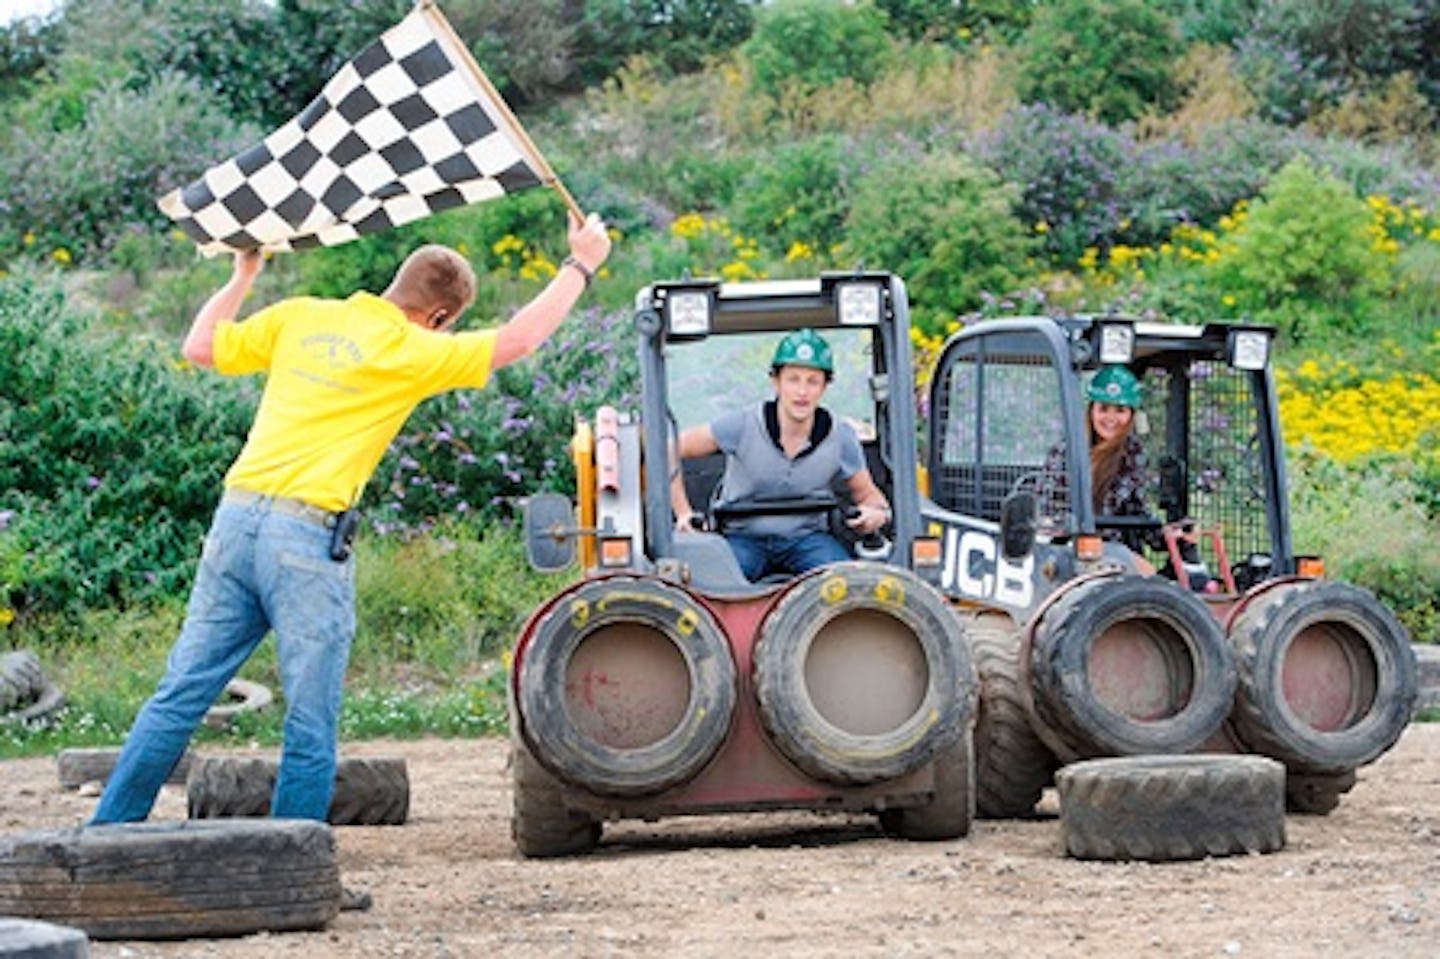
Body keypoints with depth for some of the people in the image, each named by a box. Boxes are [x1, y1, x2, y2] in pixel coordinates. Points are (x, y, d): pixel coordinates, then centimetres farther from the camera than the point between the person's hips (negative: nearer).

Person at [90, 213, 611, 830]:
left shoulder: (298, 317, 11)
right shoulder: (409, 351, -2)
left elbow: (200, 347, 19)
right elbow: (518, 340, 2)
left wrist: (243, 276, 33)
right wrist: (580, 266, 14)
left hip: (237, 518, 5)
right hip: (308, 538, -5)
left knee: (181, 696, 9)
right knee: (310, 726, 3)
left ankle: (107, 833, 10)